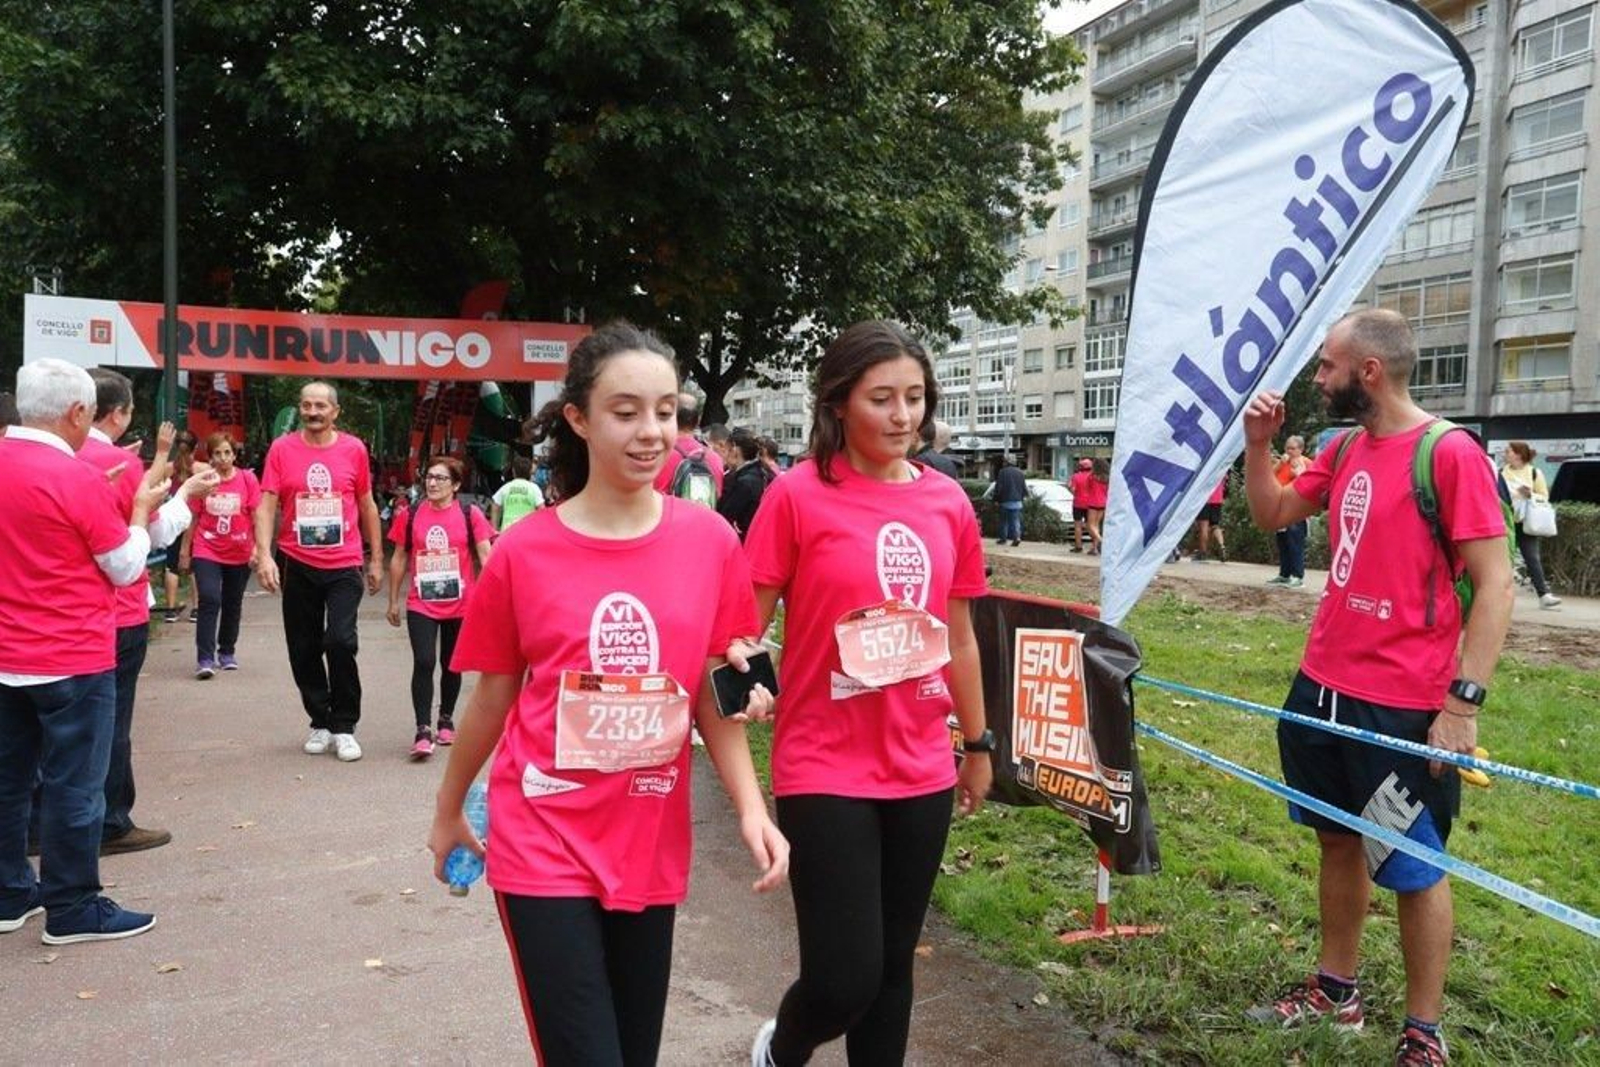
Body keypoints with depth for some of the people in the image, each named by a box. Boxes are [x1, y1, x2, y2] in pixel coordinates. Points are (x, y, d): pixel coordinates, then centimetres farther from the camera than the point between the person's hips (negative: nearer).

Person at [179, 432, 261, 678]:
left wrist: (258, 547, -8)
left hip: (239, 554, 1)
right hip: (207, 552, -1)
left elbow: (256, 516, -1)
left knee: (233, 605, 12)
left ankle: (227, 653, 27)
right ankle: (205, 659, -12)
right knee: (209, 601, -13)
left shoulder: (248, 479, -3)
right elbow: (193, 518, 6)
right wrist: (185, 551, 7)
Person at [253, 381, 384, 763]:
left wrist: (376, 559, 11)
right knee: (304, 649, 9)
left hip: (344, 565, -1)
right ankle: (320, 723, 26)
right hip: (297, 567, 1)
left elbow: (367, 506, 11)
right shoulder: (282, 449, 0)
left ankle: (344, 727, 3)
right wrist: (264, 556, -16)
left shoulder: (353, 449, 2)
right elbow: (266, 506, -4)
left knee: (340, 641, -13)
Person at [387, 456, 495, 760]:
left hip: (460, 605, 0)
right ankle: (423, 731, -8)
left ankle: (446, 719, 33)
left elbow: (485, 556, -6)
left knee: (451, 665, 14)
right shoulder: (410, 515, 1)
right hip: (421, 605, 0)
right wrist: (393, 601, 10)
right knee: (423, 663, -12)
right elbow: (399, 558, 9)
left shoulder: (470, 515, -4)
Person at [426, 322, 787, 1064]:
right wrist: (448, 811, 15)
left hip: (651, 847, 3)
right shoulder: (523, 552, -9)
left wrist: (750, 807, -9)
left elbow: (714, 695, 3)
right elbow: (491, 699, 4)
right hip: (544, 847, -2)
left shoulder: (710, 541, -5)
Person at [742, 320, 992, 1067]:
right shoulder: (798, 494, -9)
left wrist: (978, 744, 18)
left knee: (893, 963, 15)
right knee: (843, 981, -3)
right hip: (825, 770, -4)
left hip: (920, 770, 5)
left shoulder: (948, 502, 4)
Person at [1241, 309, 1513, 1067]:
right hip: (1322, 688, 7)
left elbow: (1495, 583, -17)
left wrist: (1463, 701, -21)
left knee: (1413, 868, 7)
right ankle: (1336, 989, 35)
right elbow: (1270, 514, 21)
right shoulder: (1344, 452, 8)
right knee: (1338, 840, 19)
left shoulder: (1450, 453, -15)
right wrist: (1258, 442, 4)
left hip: (1402, 706, -7)